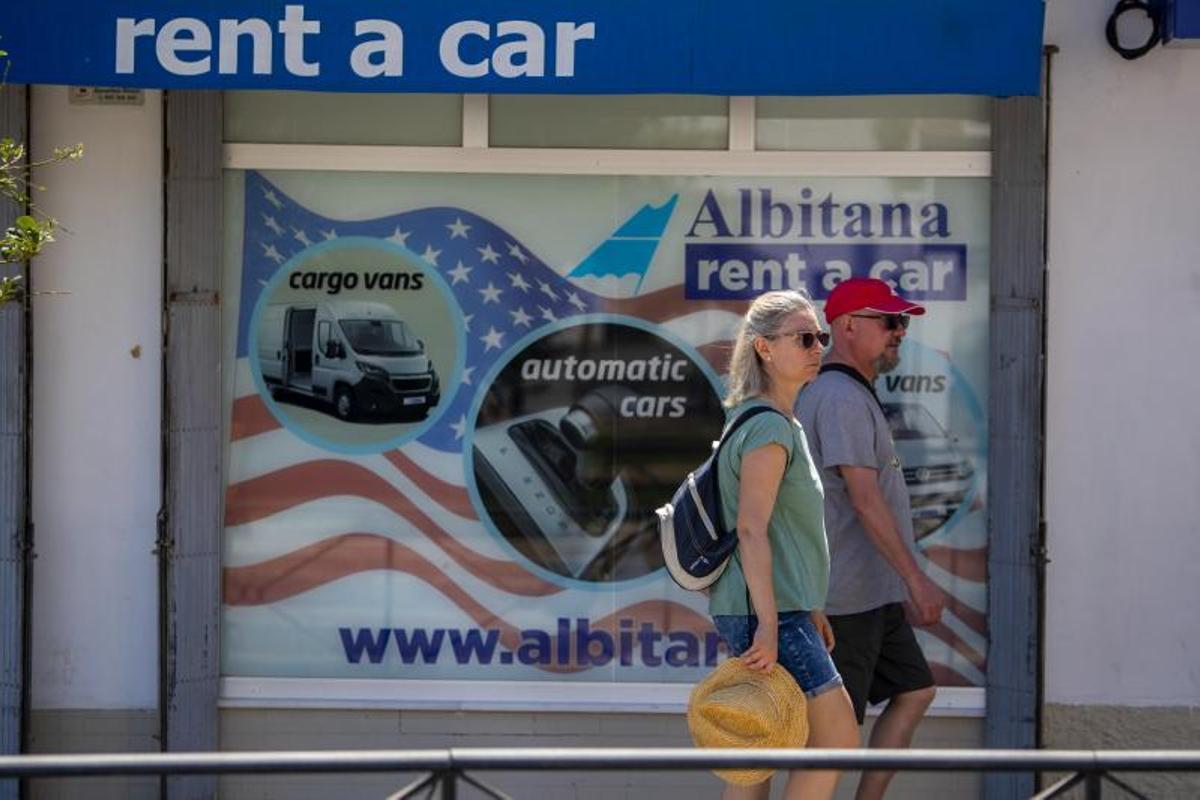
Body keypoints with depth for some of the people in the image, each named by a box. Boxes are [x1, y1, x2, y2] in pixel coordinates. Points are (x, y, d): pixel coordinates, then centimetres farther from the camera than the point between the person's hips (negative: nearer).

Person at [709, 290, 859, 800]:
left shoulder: (783, 425, 18)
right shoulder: (769, 429, -14)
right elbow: (751, 531, -20)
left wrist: (810, 609, 23)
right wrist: (769, 625, -24)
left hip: (776, 609, 10)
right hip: (764, 612, -10)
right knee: (838, 738, -7)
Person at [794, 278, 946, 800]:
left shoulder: (852, 394, 18)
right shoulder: (842, 397, -16)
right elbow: (864, 499, -23)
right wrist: (916, 579, -25)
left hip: (872, 594, 11)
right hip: (847, 595, -11)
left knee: (914, 691, 13)